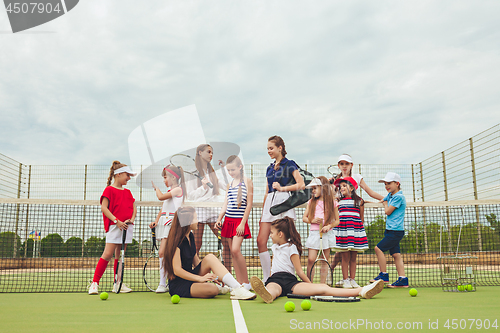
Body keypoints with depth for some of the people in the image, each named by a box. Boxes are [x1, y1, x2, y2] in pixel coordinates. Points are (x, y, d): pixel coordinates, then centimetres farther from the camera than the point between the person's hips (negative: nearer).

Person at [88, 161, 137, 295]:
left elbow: (134, 208, 17)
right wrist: (116, 221, -17)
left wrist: (132, 219, -3)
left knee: (120, 255, 10)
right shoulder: (109, 189, -2)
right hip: (114, 226, -6)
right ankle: (94, 283, -4)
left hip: (127, 227, 6)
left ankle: (117, 284, 16)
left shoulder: (127, 192, 17)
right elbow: (104, 208, -10)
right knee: (108, 254, -12)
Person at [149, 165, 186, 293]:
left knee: (162, 252, -14)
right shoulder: (169, 191, 20)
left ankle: (162, 284, -10)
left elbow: (161, 197, -17)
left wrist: (156, 187, 1)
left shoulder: (178, 189, -7)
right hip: (163, 222, 8)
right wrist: (156, 220, 6)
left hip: (171, 223, -8)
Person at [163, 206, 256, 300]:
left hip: (190, 277, 9)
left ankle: (238, 288, -19)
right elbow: (177, 270, -23)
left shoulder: (190, 236, 9)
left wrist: (211, 276, 1)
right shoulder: (176, 240, -18)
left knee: (210, 258, -16)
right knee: (213, 289, -35)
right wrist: (200, 278, -26)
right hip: (177, 285, -9)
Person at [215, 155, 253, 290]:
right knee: (233, 252, 4)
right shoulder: (229, 184, 15)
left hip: (240, 220, -6)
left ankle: (246, 282, -4)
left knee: (235, 250, -17)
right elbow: (226, 203, 16)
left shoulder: (247, 182, -3)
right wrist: (219, 219, 3)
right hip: (228, 221, 6)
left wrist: (243, 223, -12)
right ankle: (239, 282, 10)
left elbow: (249, 204, -7)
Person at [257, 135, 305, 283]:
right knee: (261, 241, -2)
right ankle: (267, 279, 6)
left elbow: (301, 185, -9)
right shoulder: (270, 168, 20)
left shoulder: (289, 164, 1)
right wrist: (262, 214, 22)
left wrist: (282, 188, -11)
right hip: (269, 203, 7)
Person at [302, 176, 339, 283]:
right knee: (311, 259, -7)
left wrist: (329, 226, -13)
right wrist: (312, 220, -9)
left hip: (327, 234, -1)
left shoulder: (332, 202, 2)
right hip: (314, 233, 1)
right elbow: (304, 218, 10)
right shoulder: (311, 202, 7)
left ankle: (322, 284, 14)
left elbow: (337, 221, 5)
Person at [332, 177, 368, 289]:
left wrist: (359, 228, 6)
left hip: (355, 231, 0)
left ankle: (352, 279, 13)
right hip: (342, 231, 0)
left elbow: (362, 217, 10)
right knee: (345, 257, -1)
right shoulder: (338, 201, 9)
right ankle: (345, 280, 5)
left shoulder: (359, 201, 7)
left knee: (353, 257, 6)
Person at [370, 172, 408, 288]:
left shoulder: (398, 197, -13)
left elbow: (388, 212, -14)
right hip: (391, 230, 9)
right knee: (396, 254, 5)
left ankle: (384, 275, 1)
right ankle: (403, 280, 5)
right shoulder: (390, 195, 13)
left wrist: (385, 204, 6)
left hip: (395, 231, -9)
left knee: (379, 248, -7)